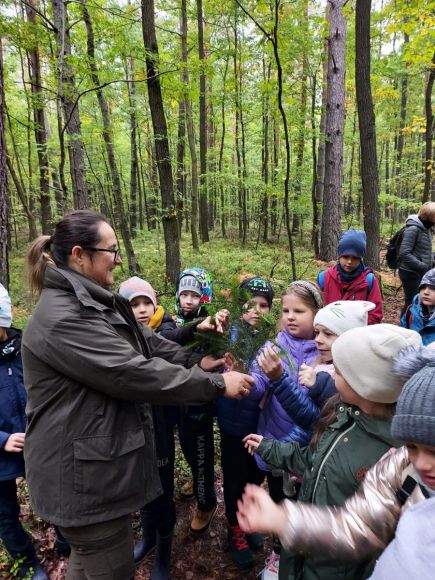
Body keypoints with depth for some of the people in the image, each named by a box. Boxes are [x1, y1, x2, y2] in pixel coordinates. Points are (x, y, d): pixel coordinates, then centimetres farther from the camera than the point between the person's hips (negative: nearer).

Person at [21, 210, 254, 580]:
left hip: (96, 466, 10)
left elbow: (148, 344, 8)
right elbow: (134, 373, -29)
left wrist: (195, 362, -4)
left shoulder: (94, 304, 8)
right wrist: (216, 384, -23)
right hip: (83, 474, -10)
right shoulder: (63, 318, -26)